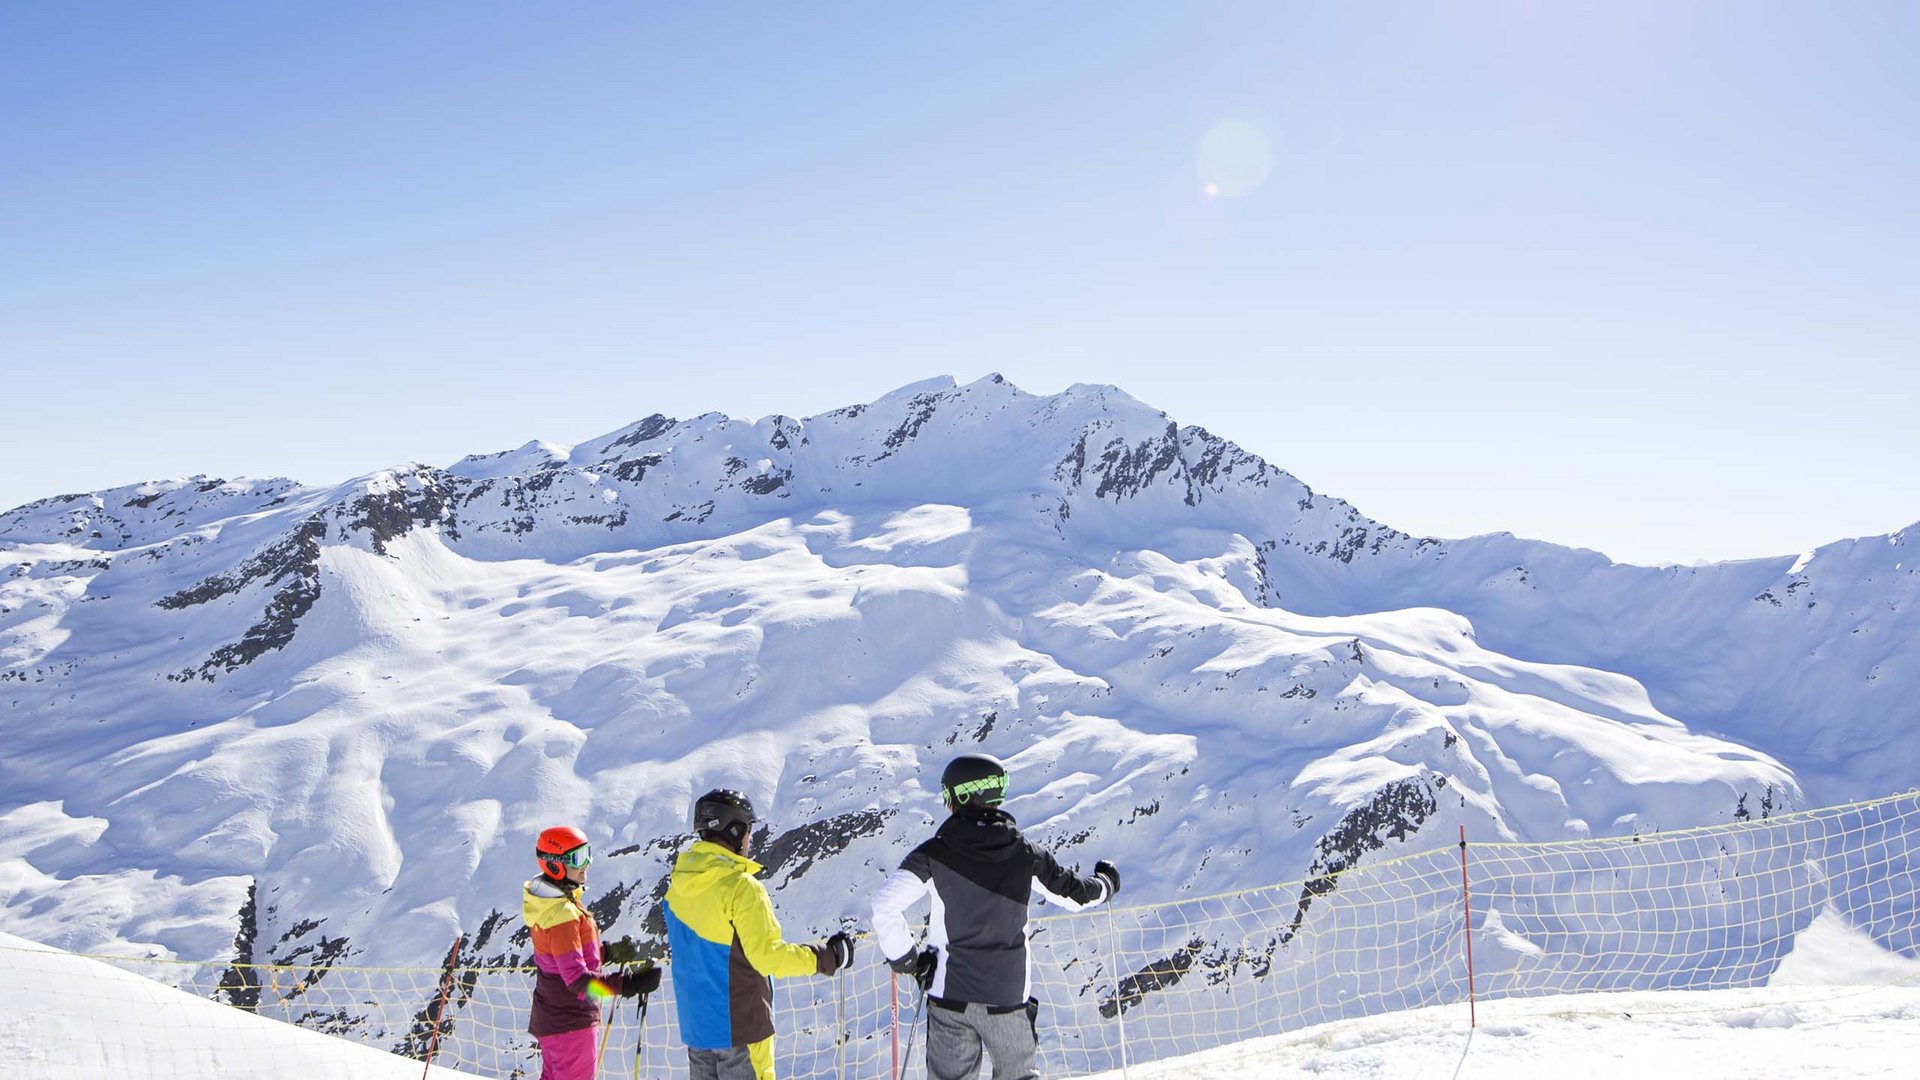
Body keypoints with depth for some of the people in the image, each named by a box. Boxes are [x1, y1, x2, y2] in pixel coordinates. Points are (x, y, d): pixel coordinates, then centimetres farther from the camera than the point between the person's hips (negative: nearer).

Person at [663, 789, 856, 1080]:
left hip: (694, 1023, 7)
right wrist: (827, 957, -12)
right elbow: (768, 956, -21)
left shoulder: (678, 885, 4)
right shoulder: (741, 887, -19)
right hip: (739, 1026, -7)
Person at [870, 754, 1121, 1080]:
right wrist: (1106, 882, 29)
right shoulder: (1025, 855, -6)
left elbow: (885, 903, -21)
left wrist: (904, 958, -6)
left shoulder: (935, 854, -11)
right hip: (1008, 997, 1)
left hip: (950, 995, -1)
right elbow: (1075, 894, 7)